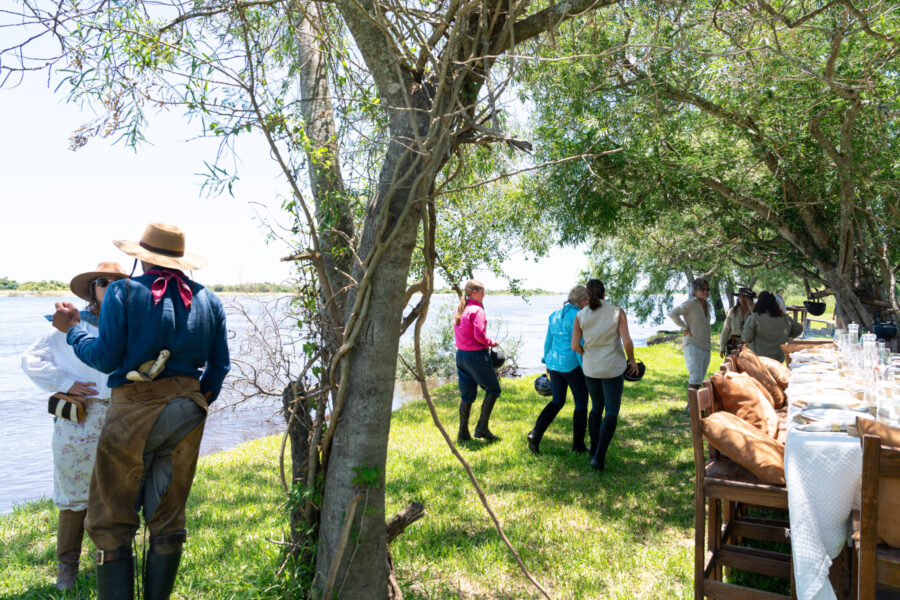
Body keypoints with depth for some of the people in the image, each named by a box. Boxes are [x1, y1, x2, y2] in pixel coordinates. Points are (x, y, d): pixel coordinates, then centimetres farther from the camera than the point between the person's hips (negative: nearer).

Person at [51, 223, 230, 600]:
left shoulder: (124, 292, -7)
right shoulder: (208, 300, 6)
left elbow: (105, 359, -7)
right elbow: (219, 367, 7)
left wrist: (72, 329, 10)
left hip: (134, 413, -4)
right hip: (187, 417, 5)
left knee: (112, 522, 8)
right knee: (167, 521, 16)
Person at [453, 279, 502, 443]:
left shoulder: (460, 309, 12)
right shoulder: (476, 310, -14)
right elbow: (479, 335, -23)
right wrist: (491, 343, -5)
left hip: (461, 354, 8)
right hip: (476, 355, -8)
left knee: (467, 394, 13)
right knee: (493, 390, 5)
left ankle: (463, 433, 15)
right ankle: (482, 428, 2)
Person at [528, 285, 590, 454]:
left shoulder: (555, 315, 8)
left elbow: (548, 342, 12)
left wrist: (548, 362, 22)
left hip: (555, 363, 7)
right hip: (573, 365, -7)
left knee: (557, 402, 18)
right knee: (581, 404, 10)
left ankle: (535, 434, 3)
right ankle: (578, 445, 16)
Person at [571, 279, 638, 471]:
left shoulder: (581, 315, -5)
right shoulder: (617, 312, -10)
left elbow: (575, 345, -5)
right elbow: (627, 341, -15)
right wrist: (632, 359, 2)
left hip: (590, 367, 3)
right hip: (613, 368, -3)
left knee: (596, 407, 20)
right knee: (611, 412, 4)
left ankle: (594, 451, 26)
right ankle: (599, 457, -6)